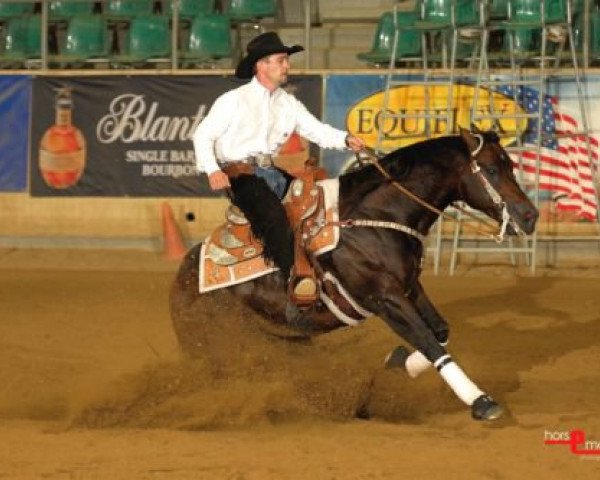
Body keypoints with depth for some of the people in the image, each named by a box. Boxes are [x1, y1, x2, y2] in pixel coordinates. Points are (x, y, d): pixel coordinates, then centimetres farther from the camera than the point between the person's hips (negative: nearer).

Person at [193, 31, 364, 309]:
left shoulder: (288, 104, 16)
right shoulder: (233, 101, 0)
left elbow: (317, 130, 9)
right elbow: (203, 136, -1)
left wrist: (345, 140, -12)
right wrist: (212, 171, -17)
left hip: (272, 171, 7)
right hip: (239, 173, -7)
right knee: (273, 213, -31)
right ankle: (293, 277, -39)